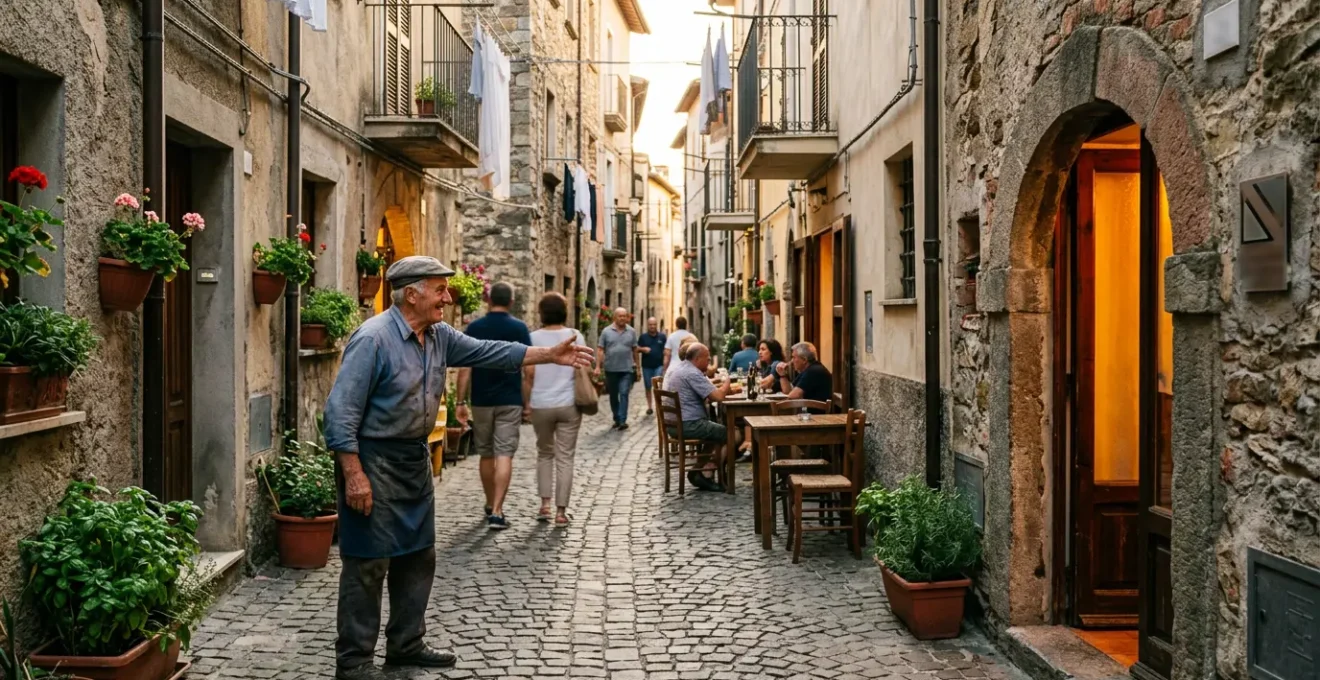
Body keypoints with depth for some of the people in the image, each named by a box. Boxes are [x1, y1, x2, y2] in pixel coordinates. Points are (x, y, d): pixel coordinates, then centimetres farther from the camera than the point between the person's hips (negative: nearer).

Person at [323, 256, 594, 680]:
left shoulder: (439, 337, 5)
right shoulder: (373, 339, -20)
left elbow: (488, 352, 11)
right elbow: (341, 411, -21)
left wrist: (551, 356, 6)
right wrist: (354, 475, -23)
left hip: (414, 457, 9)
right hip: (373, 459, -9)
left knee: (418, 556, 15)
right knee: (369, 564, -1)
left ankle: (406, 644, 29)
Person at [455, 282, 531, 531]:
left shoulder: (474, 328, 0)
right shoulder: (519, 328, -3)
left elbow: (465, 367, -4)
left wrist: (461, 401, 1)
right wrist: (527, 402, 3)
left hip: (481, 400, 2)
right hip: (510, 401, -2)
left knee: (486, 455, 15)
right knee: (504, 455, -3)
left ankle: (490, 505, 29)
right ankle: (497, 512, -12)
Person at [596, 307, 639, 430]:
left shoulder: (632, 331, 3)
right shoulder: (606, 331, -1)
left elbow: (634, 349, 8)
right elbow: (600, 350, -2)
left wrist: (635, 363, 8)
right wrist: (598, 366, -8)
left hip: (626, 369, -1)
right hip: (610, 369, 1)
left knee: (624, 394, -9)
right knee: (613, 395, 11)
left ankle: (622, 421, -9)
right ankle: (616, 419, 24)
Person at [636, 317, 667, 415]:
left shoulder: (662, 336, 2)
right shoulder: (643, 337, 4)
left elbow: (666, 350, 4)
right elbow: (637, 348, 6)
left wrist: (665, 364, -5)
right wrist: (643, 349, -16)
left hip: (659, 365, -2)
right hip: (646, 366, 2)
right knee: (648, 387, 8)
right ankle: (649, 407, 18)